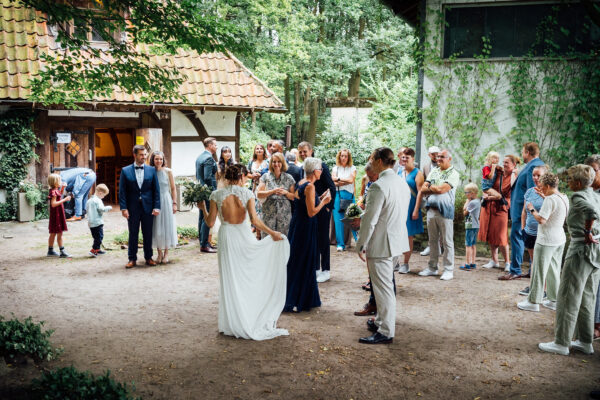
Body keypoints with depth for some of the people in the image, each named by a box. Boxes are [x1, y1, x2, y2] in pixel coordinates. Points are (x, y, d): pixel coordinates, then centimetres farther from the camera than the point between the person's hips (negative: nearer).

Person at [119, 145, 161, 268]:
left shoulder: (151, 170, 4)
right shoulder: (125, 171, 1)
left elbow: (156, 190, 3)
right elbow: (122, 191, 0)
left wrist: (156, 207, -4)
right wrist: (123, 208, -8)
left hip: (148, 207, 1)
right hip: (132, 208, -1)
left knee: (148, 234, 8)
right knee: (133, 234, 6)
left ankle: (148, 257, 19)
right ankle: (132, 259, 14)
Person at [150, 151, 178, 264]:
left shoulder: (168, 171, 0)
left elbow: (173, 188, 4)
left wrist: (174, 203, -2)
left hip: (166, 201, -1)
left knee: (167, 225, 3)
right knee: (156, 227, 3)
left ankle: (166, 253, 12)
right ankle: (159, 252, 14)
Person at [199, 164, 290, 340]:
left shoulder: (216, 195, -3)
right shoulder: (247, 193, -6)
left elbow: (210, 222, -1)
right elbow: (255, 220, -14)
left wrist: (203, 207, 15)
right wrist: (272, 233, -4)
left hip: (226, 238, 1)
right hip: (244, 236, -1)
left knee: (230, 281, 9)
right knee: (249, 278, 13)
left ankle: (233, 323, 16)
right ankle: (252, 319, 20)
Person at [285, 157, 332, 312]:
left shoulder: (301, 183, 9)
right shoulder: (310, 186, -18)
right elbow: (311, 212, -21)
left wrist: (320, 199, 12)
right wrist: (324, 202, -8)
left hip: (298, 225, 9)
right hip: (306, 228, -9)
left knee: (296, 261, 16)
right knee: (304, 263, 1)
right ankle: (299, 300, 8)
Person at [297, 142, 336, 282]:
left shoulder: (321, 165, -11)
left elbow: (332, 187, -11)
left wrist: (329, 206, -13)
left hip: (321, 209, -6)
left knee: (323, 239, 1)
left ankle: (325, 270, 10)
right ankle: (315, 268, 22)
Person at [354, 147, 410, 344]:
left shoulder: (379, 186, -21)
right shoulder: (402, 183, 8)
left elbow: (370, 219, -20)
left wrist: (361, 245, -11)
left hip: (381, 243, -9)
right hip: (397, 239, 9)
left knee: (383, 288, -1)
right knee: (386, 285, 21)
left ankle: (386, 332, 7)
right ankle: (381, 321, 34)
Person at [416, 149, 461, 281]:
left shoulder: (454, 174, -5)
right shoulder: (433, 172, 15)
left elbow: (441, 189, -17)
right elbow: (422, 190, 9)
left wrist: (429, 188, 0)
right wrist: (416, 209, -1)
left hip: (445, 211, -6)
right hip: (431, 210, 6)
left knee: (447, 242, 0)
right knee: (433, 241, 13)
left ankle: (449, 270, 6)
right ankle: (432, 268, 22)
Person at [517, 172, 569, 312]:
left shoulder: (550, 200, -20)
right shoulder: (564, 198, 7)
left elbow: (541, 220, -24)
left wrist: (532, 209, -8)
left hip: (546, 241, -9)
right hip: (560, 240, 9)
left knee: (538, 271, 0)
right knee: (554, 271, 16)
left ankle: (533, 302, 6)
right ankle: (554, 300, 23)